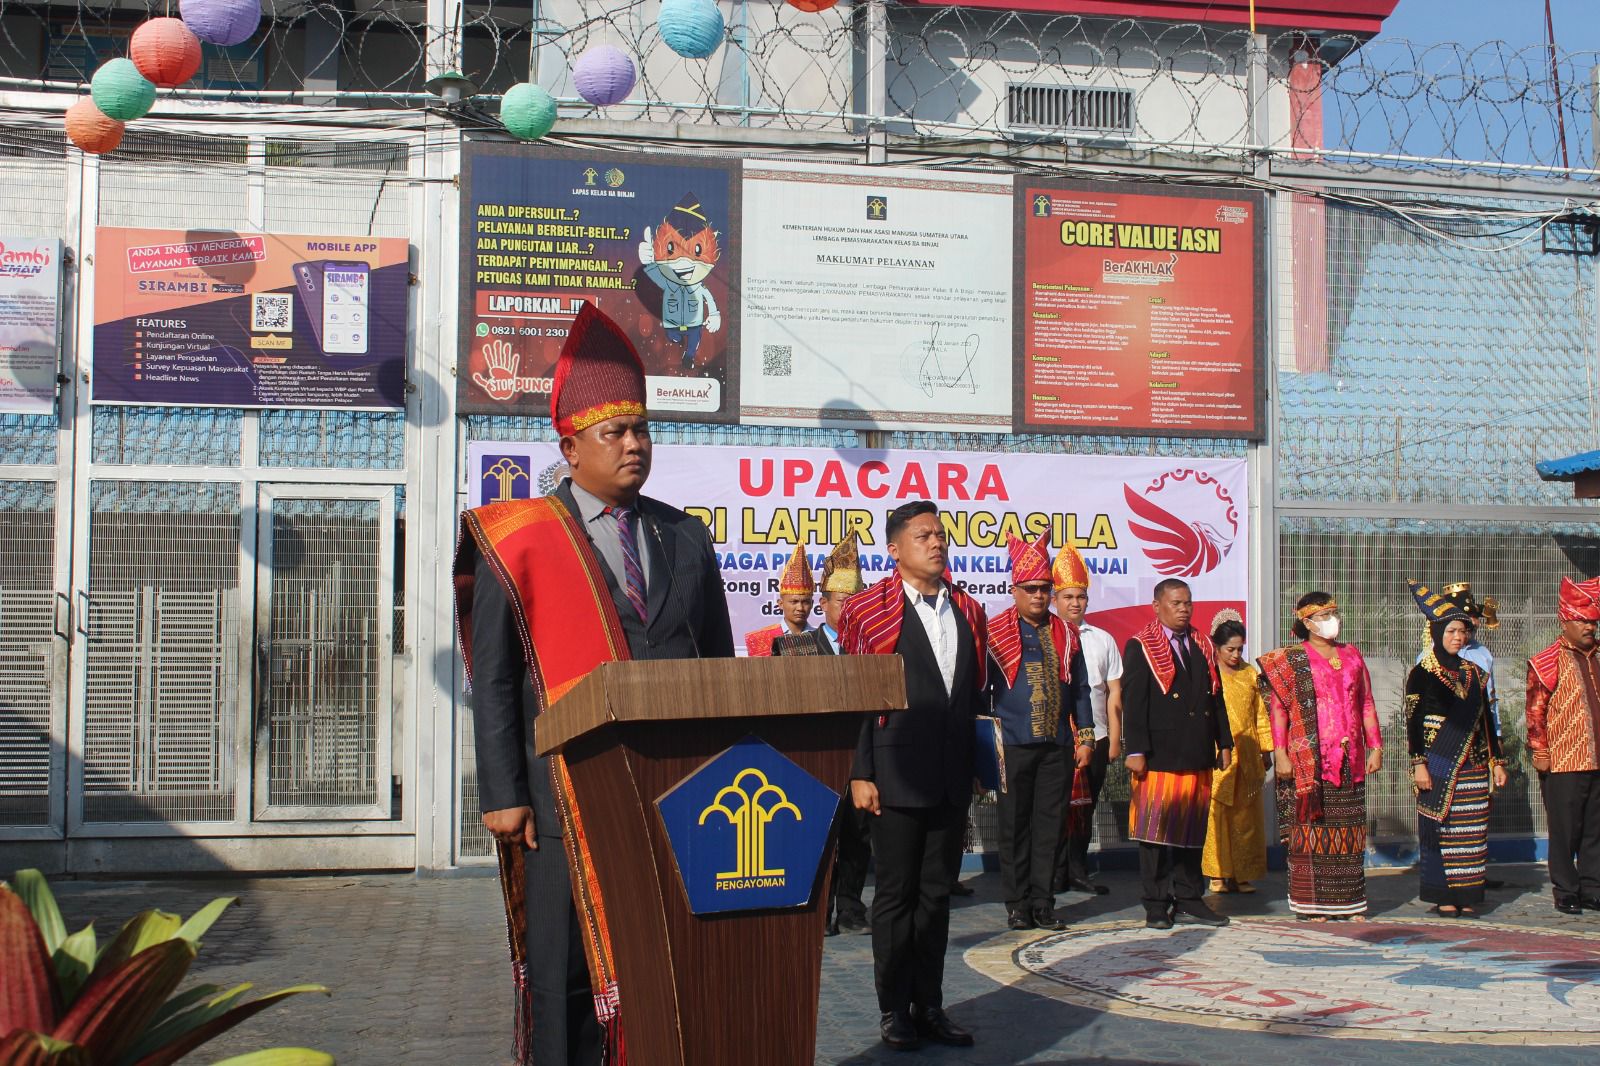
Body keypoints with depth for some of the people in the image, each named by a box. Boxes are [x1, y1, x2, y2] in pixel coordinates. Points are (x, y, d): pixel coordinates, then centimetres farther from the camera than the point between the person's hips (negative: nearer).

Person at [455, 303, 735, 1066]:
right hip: (568, 798, -3)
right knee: (566, 974, 4)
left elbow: (720, 665, 14)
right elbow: (493, 678, -1)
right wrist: (502, 794, -7)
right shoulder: (518, 541, 1)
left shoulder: (686, 538, 12)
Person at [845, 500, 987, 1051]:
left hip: (952, 779, 5)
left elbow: (976, 694, 15)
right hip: (897, 776, -4)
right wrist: (859, 774, -10)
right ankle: (894, 1010, 13)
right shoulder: (868, 610, -3)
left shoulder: (969, 612, 12)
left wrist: (978, 769, 11)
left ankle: (929, 1006, 19)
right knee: (896, 893, 2)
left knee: (936, 894, 10)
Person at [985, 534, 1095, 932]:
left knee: (1048, 825, 6)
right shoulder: (996, 633, 0)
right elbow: (980, 690, 2)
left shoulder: (1064, 634, 11)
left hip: (1057, 746, 3)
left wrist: (1085, 736, 8)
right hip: (1013, 746, -3)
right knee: (1015, 827, 4)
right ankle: (1017, 905, 12)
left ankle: (1043, 904, 13)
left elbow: (1079, 688, 14)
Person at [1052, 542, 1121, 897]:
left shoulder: (1103, 640, 9)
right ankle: (1057, 875, 11)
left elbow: (1114, 692, 8)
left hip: (1095, 737, 3)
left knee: (1085, 807, 9)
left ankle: (1078, 872, 18)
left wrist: (1114, 738, 2)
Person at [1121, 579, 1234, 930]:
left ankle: (1187, 899, 17)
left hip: (1198, 757, 6)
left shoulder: (1203, 647, 16)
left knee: (1192, 831, 10)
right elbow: (1133, 703, -8)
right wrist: (1136, 751, -14)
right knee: (1156, 833, -2)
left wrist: (1224, 743, 12)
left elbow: (1216, 698, 18)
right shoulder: (1140, 647, -2)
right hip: (1159, 756, -5)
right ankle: (1156, 905, 5)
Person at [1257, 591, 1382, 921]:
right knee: (1310, 826, -5)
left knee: (1348, 828, 5)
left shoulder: (1352, 655, 15)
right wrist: (1280, 753, -10)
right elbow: (1278, 709, -3)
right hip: (1308, 760, -4)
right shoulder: (1291, 659, 2)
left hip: (1349, 759, 4)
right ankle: (1310, 903, 0)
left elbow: (1366, 704, 16)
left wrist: (1375, 747, 9)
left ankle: (1348, 901, 11)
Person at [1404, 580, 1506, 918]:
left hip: (1472, 765, 5)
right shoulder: (1421, 674, -2)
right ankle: (1444, 898, 3)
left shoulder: (1474, 673, 12)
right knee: (1440, 828, -3)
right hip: (1438, 764, -4)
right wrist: (1418, 763, -12)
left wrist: (1496, 761, 11)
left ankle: (1467, 898, 8)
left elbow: (1486, 719, 15)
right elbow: (1412, 722, -5)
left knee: (1472, 831, 2)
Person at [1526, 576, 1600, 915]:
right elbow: (1535, 711, -6)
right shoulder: (1547, 663, -5)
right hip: (1563, 764, -5)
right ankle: (1565, 893, 11)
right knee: (1565, 832, 2)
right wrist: (1540, 753, -9)